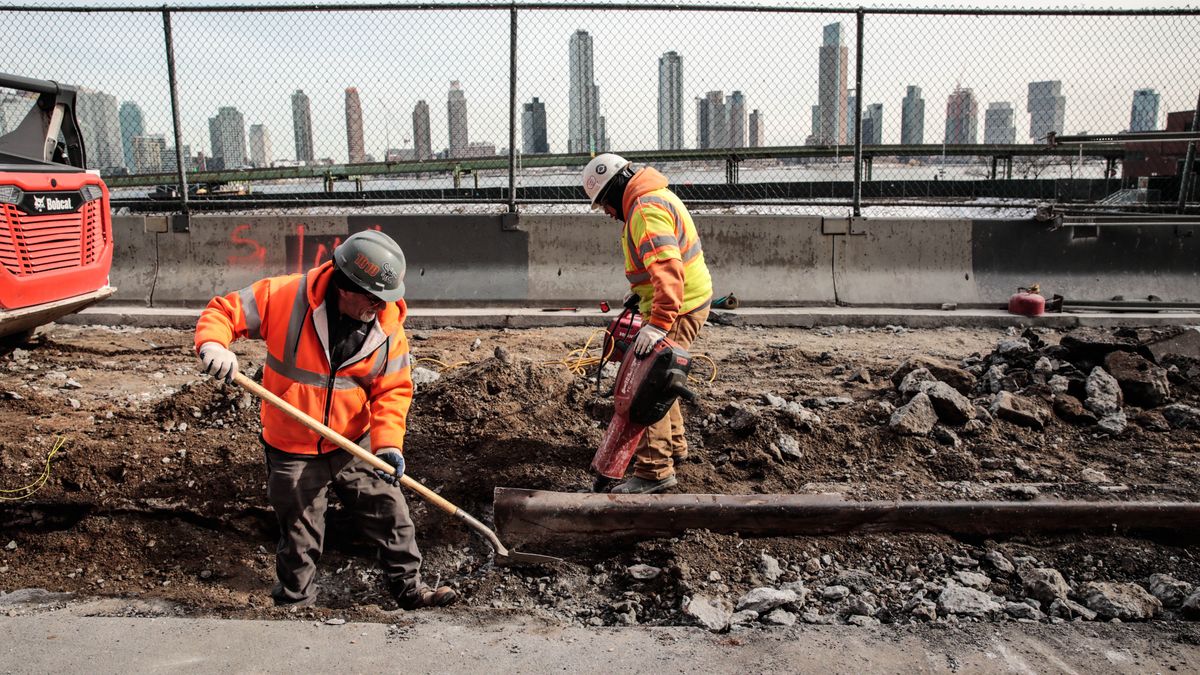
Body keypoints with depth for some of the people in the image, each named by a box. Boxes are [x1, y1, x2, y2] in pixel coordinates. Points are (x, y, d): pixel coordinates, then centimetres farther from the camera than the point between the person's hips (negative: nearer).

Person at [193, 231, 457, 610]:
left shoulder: (387, 325, -11)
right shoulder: (285, 297, -19)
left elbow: (393, 389, -7)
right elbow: (225, 311, -10)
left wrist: (387, 442, -21)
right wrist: (213, 344, -32)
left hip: (356, 446, 3)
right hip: (294, 451, -2)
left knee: (392, 517, 11)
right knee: (300, 542, 14)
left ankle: (410, 590, 32)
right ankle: (295, 601, 38)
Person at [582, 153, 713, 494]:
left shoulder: (646, 210, -21)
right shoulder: (654, 197, 14)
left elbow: (668, 270, -32)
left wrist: (658, 324, -36)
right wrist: (642, 298, 25)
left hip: (677, 308, -11)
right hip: (684, 303, 11)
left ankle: (655, 469, -5)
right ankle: (673, 446, 37)